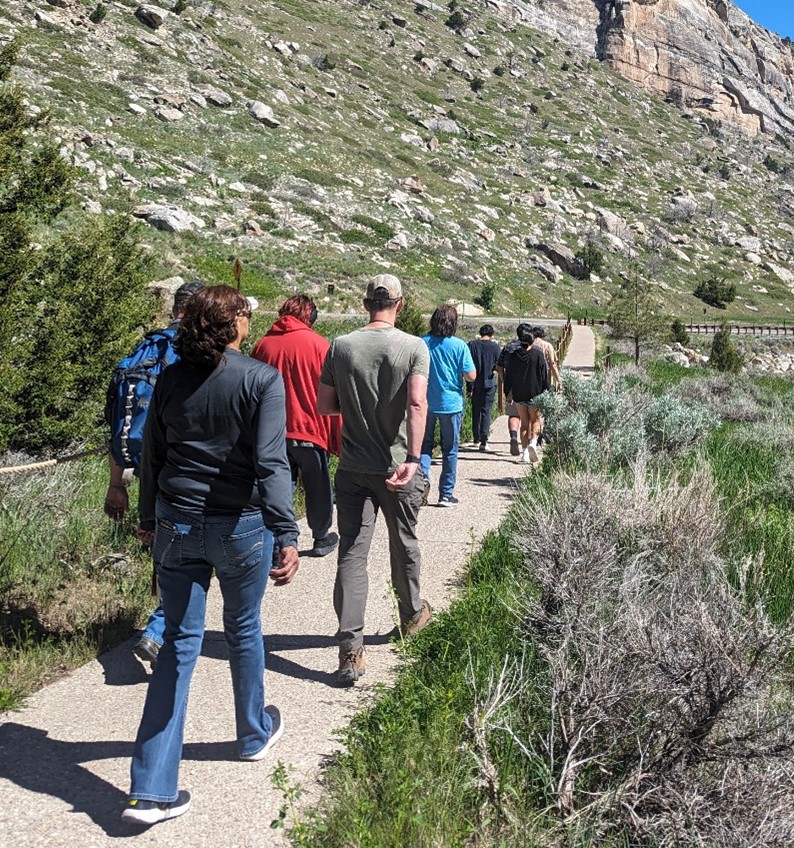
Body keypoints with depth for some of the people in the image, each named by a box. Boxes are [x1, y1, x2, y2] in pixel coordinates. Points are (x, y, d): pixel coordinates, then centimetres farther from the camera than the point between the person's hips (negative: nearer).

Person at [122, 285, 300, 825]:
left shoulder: (171, 379, 2)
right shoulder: (262, 380, -12)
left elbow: (152, 455, 9)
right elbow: (271, 462, -21)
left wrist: (150, 518, 21)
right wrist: (287, 536, -23)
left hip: (176, 524, 3)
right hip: (240, 527, -3)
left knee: (180, 642, 10)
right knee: (243, 630, 19)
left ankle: (152, 790, 9)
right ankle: (255, 734, 42)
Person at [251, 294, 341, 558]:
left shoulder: (263, 344, 2)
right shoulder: (318, 344, -7)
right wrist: (337, 437, 0)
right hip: (310, 429, -2)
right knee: (318, 487, 13)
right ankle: (321, 538, 26)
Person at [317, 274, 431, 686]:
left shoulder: (340, 346, -1)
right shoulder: (414, 347, -7)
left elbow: (323, 405, 0)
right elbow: (417, 403, -21)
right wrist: (412, 458, -26)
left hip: (353, 468, 1)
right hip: (397, 467, -1)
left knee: (352, 554, 2)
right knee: (404, 545, 19)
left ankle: (350, 650, -4)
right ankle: (412, 615, 42)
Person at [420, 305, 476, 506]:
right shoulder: (459, 345, -10)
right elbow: (471, 376, -10)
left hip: (425, 403, 2)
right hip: (451, 404, -2)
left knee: (425, 443, 16)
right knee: (450, 449, 9)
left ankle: (422, 473, -10)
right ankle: (446, 494, 13)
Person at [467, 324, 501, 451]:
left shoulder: (472, 345, -3)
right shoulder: (495, 347, -6)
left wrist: (469, 385, 3)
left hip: (475, 383, 1)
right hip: (489, 383, -1)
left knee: (475, 410, 16)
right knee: (486, 411, 2)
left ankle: (476, 438, 25)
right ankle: (484, 441, -6)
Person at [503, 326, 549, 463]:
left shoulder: (513, 355, 1)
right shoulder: (538, 354, -7)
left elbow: (508, 375, 5)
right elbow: (544, 375, -4)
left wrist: (508, 392, 13)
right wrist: (546, 392, 4)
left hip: (518, 394, 2)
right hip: (535, 393, -2)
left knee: (524, 422, 9)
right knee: (535, 420, 12)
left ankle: (525, 452, 5)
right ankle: (533, 442, -14)